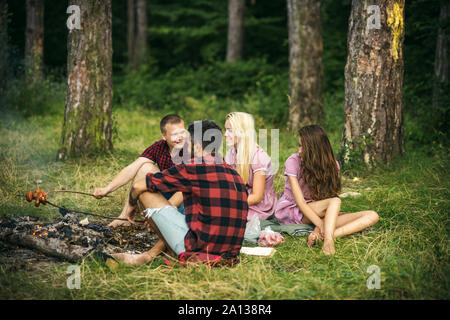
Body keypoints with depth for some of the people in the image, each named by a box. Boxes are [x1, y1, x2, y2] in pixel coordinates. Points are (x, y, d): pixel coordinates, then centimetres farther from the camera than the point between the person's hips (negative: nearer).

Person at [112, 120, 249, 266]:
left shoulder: (192, 168, -7)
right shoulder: (234, 173, 12)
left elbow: (138, 186, 1)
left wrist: (132, 206, 25)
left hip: (199, 251, -7)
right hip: (230, 255, 7)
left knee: (146, 192, 3)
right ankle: (152, 254, 25)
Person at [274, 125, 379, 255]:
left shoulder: (332, 165, -2)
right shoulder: (293, 161, -13)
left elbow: (331, 194, -12)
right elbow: (300, 202, -20)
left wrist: (320, 228, -28)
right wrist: (321, 224, -33)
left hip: (319, 214, 5)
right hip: (289, 212, -4)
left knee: (372, 216, -16)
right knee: (335, 201, -30)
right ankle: (328, 239, -50)